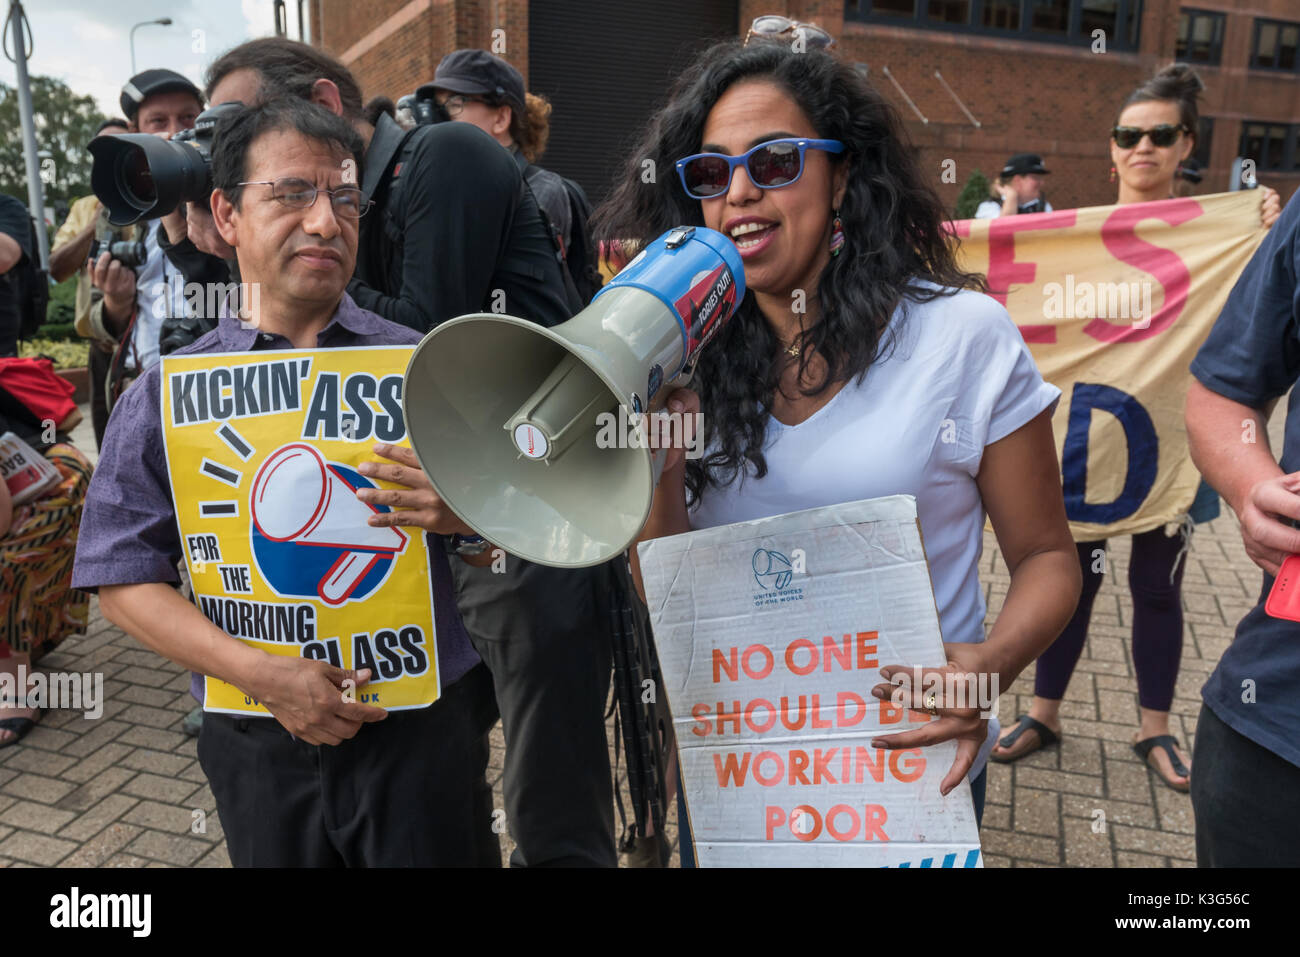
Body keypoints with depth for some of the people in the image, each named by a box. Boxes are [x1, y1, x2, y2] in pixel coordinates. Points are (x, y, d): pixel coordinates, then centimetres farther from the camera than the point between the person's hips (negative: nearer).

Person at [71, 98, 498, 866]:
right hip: (260, 742, 1)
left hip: (424, 731, 0)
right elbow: (125, 581, -1)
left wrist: (463, 511, -20)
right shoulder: (166, 396, -1)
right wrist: (260, 673, -14)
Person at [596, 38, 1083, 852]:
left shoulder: (963, 334, -11)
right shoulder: (691, 358, -3)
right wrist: (663, 452, -20)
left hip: (910, 771, -3)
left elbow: (1045, 555, -4)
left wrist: (994, 663, -23)